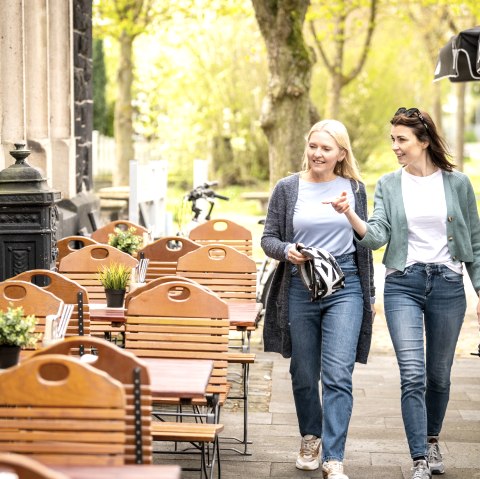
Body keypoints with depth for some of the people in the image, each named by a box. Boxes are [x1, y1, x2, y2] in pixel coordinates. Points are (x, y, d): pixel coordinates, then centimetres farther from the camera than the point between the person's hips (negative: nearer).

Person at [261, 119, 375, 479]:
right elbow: (268, 238, 6)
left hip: (345, 287, -1)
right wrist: (287, 251, -17)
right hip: (299, 288, 1)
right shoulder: (287, 188, 4)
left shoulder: (354, 188, 7)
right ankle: (311, 438, 34)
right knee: (304, 375, 11)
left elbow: (364, 243, 14)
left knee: (338, 375, -11)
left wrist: (369, 294, 14)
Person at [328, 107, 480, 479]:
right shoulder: (389, 185, 4)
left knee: (439, 374, 12)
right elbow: (377, 236, -8)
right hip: (403, 284, 0)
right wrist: (350, 214, -25)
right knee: (413, 375, -12)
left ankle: (432, 441, 34)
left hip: (447, 284, 1)